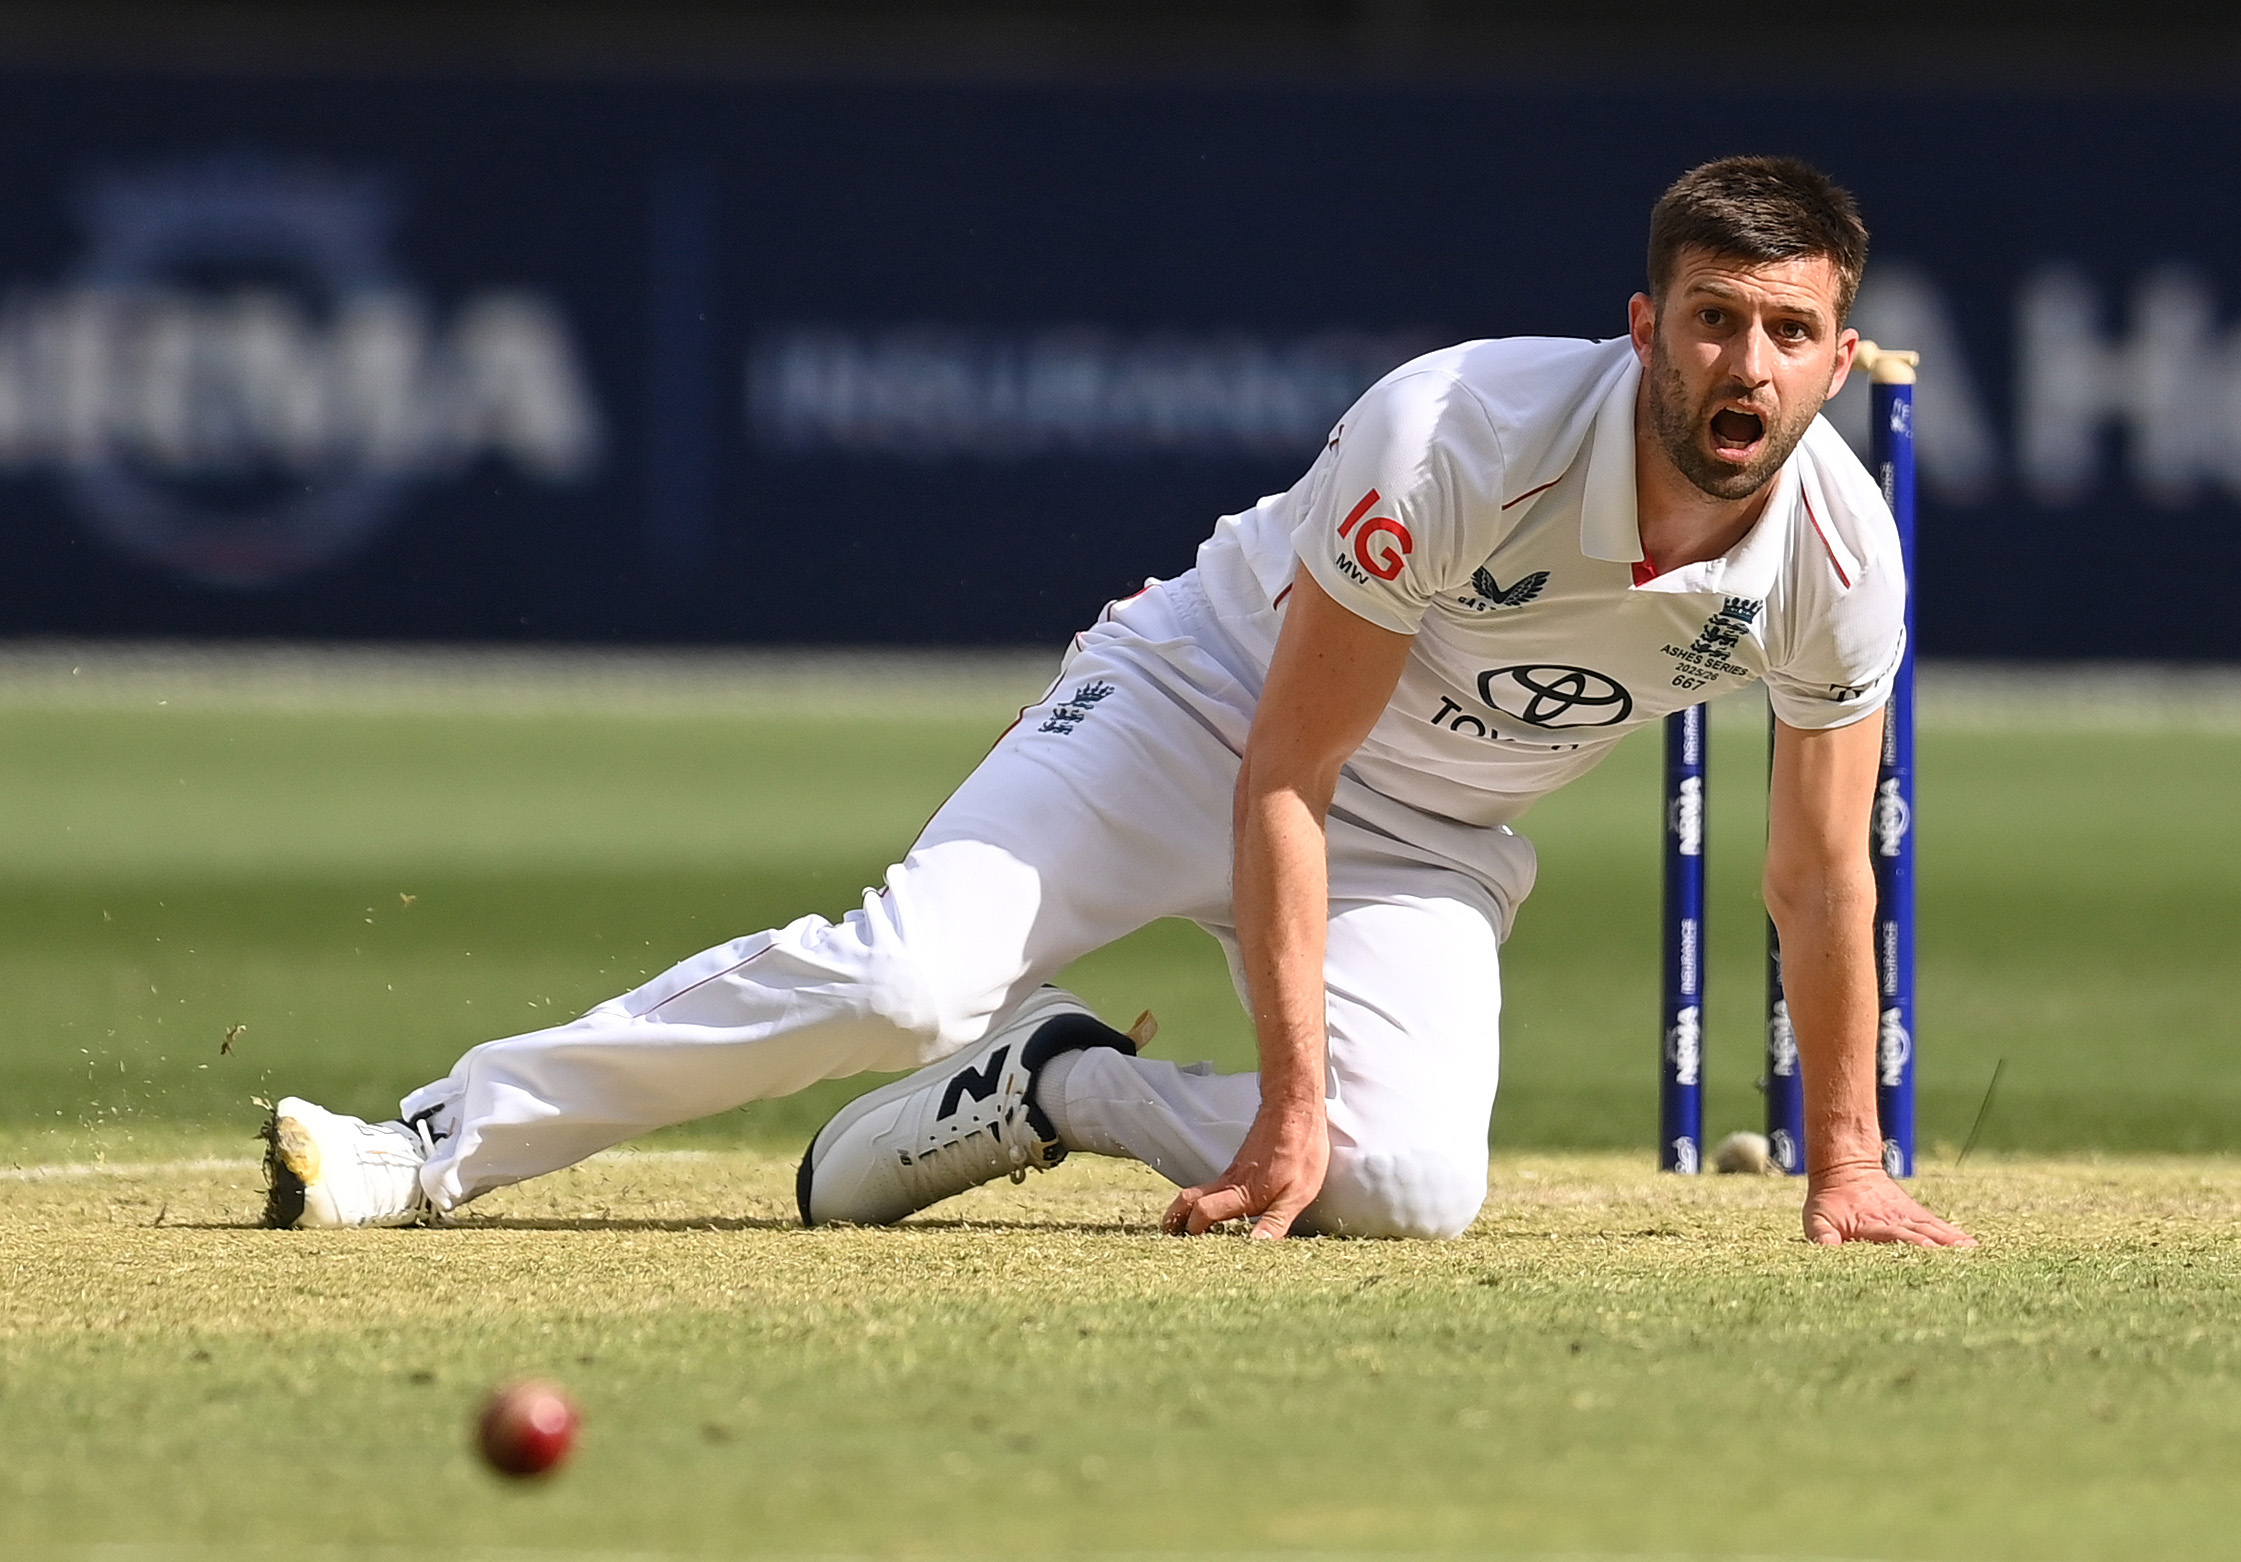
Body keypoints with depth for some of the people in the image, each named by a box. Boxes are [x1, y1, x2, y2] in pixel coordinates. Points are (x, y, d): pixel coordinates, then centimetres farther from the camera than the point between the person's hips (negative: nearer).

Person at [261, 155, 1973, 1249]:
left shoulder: (1836, 549, -18)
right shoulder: (1458, 435, -31)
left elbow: (1821, 869, -1)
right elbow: (1282, 775, -24)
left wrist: (1847, 1159, 3)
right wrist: (1290, 1099, -28)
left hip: (1428, 841, 4)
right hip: (1216, 701, -4)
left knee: (1412, 1185, -25)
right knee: (910, 970, -26)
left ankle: (1066, 1088, 3)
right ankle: (433, 1147, -16)